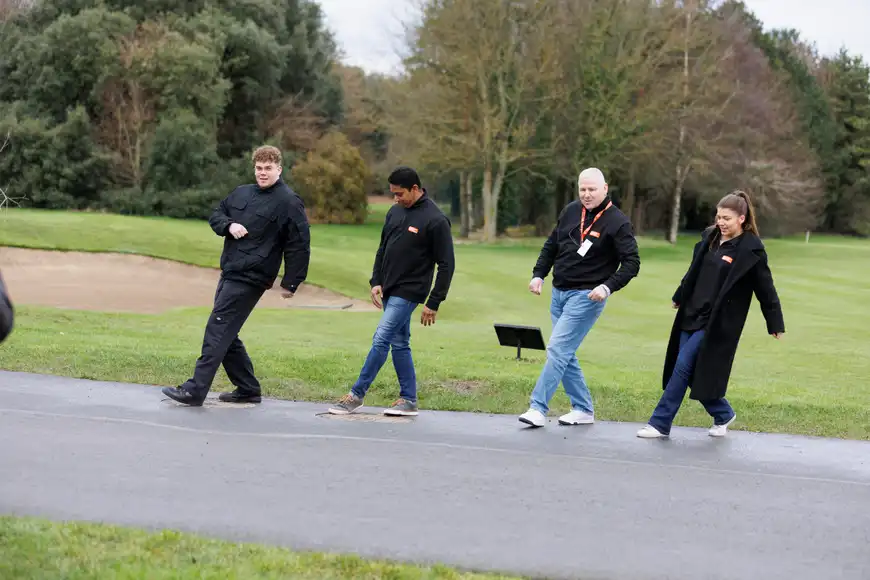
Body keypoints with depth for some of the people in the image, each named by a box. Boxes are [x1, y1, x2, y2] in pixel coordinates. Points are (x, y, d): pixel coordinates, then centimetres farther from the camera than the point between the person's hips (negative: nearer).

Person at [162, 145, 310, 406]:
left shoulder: (289, 202, -7)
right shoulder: (241, 193, 14)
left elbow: (299, 245, -7)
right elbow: (215, 215, 21)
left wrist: (291, 283, -9)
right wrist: (228, 225, -3)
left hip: (250, 279, -8)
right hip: (228, 274, 8)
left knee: (218, 329, -13)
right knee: (227, 335, 11)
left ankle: (195, 390, -13)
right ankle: (247, 389, 22)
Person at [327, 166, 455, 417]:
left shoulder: (435, 220, -13)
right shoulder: (395, 212, 9)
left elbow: (446, 264, -11)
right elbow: (383, 250, 19)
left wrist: (433, 303, -12)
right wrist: (376, 281, 6)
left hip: (409, 292, -7)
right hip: (390, 291, 8)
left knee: (381, 339, -11)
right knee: (399, 344, 9)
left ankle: (356, 395, -4)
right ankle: (408, 400, 16)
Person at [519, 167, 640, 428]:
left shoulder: (617, 222, -11)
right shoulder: (571, 211, 6)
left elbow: (632, 263, -12)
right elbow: (551, 245, 17)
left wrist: (608, 287, -24)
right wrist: (539, 274, 6)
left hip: (586, 296, -7)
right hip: (559, 292, 7)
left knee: (558, 350, -13)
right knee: (565, 354, 10)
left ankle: (538, 408, -10)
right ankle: (583, 409, 20)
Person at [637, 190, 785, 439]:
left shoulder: (751, 249, -11)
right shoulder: (710, 238, 9)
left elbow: (766, 288, -6)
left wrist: (775, 323, -3)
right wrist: (679, 297, 32)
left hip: (716, 322, -7)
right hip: (691, 315, 7)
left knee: (684, 367, -10)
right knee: (695, 373, 7)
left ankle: (660, 424, -3)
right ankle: (723, 414, 27)